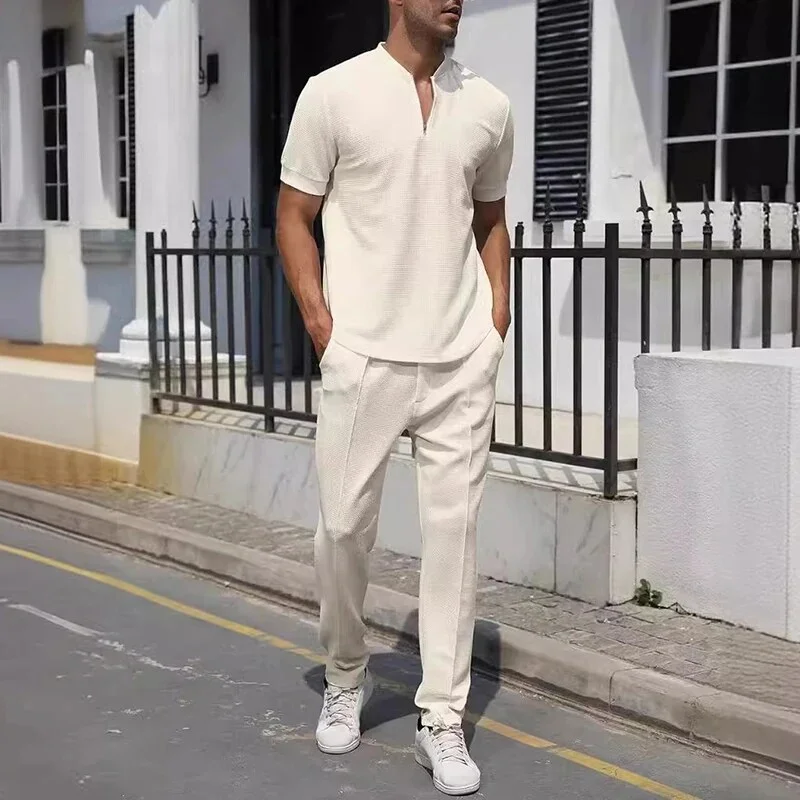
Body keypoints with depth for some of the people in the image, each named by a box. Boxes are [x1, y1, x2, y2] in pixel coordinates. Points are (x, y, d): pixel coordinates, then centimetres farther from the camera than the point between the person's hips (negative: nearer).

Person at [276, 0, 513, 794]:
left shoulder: (488, 106, 8)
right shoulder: (334, 93, -1)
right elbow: (294, 217, 3)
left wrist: (496, 318, 8)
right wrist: (318, 319, -6)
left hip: (463, 360, 2)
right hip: (364, 356, -2)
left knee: (452, 529, 2)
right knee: (343, 525, 3)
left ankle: (442, 718, 11)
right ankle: (346, 676, 29)